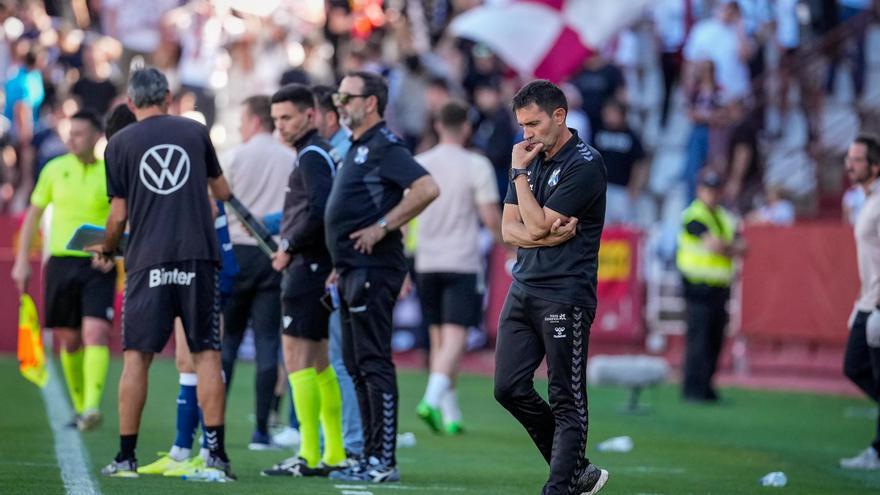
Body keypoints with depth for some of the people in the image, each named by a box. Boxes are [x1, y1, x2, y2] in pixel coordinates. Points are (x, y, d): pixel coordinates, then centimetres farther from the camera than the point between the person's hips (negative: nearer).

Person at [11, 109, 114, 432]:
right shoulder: (55, 170, 6)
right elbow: (34, 214, 14)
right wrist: (22, 260, 10)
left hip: (99, 264, -3)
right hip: (61, 262, 3)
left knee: (95, 333, -18)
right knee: (69, 340, 8)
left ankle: (92, 407, -26)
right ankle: (79, 407, 23)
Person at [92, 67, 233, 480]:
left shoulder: (120, 143, 3)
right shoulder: (195, 132, 8)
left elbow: (119, 214, 2)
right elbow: (222, 191, 19)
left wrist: (105, 249, 20)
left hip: (148, 261, -1)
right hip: (197, 257, 1)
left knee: (136, 356, 4)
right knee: (206, 354, 1)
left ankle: (126, 457, 3)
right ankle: (216, 456, -4)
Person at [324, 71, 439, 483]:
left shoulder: (384, 146, -12)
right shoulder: (358, 147, 19)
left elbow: (427, 189, -24)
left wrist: (382, 227, -21)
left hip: (373, 270, -11)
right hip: (355, 270, 11)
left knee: (373, 364, -10)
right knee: (357, 365, 12)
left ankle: (384, 461, -10)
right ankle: (371, 459, 16)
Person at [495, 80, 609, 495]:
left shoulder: (585, 164, -11)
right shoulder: (531, 159, 14)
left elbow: (538, 224, -15)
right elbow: (510, 228, 9)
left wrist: (519, 172, -7)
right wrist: (548, 235, -10)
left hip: (565, 295, -8)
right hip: (523, 288, 8)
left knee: (567, 401, -5)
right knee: (510, 389, 5)